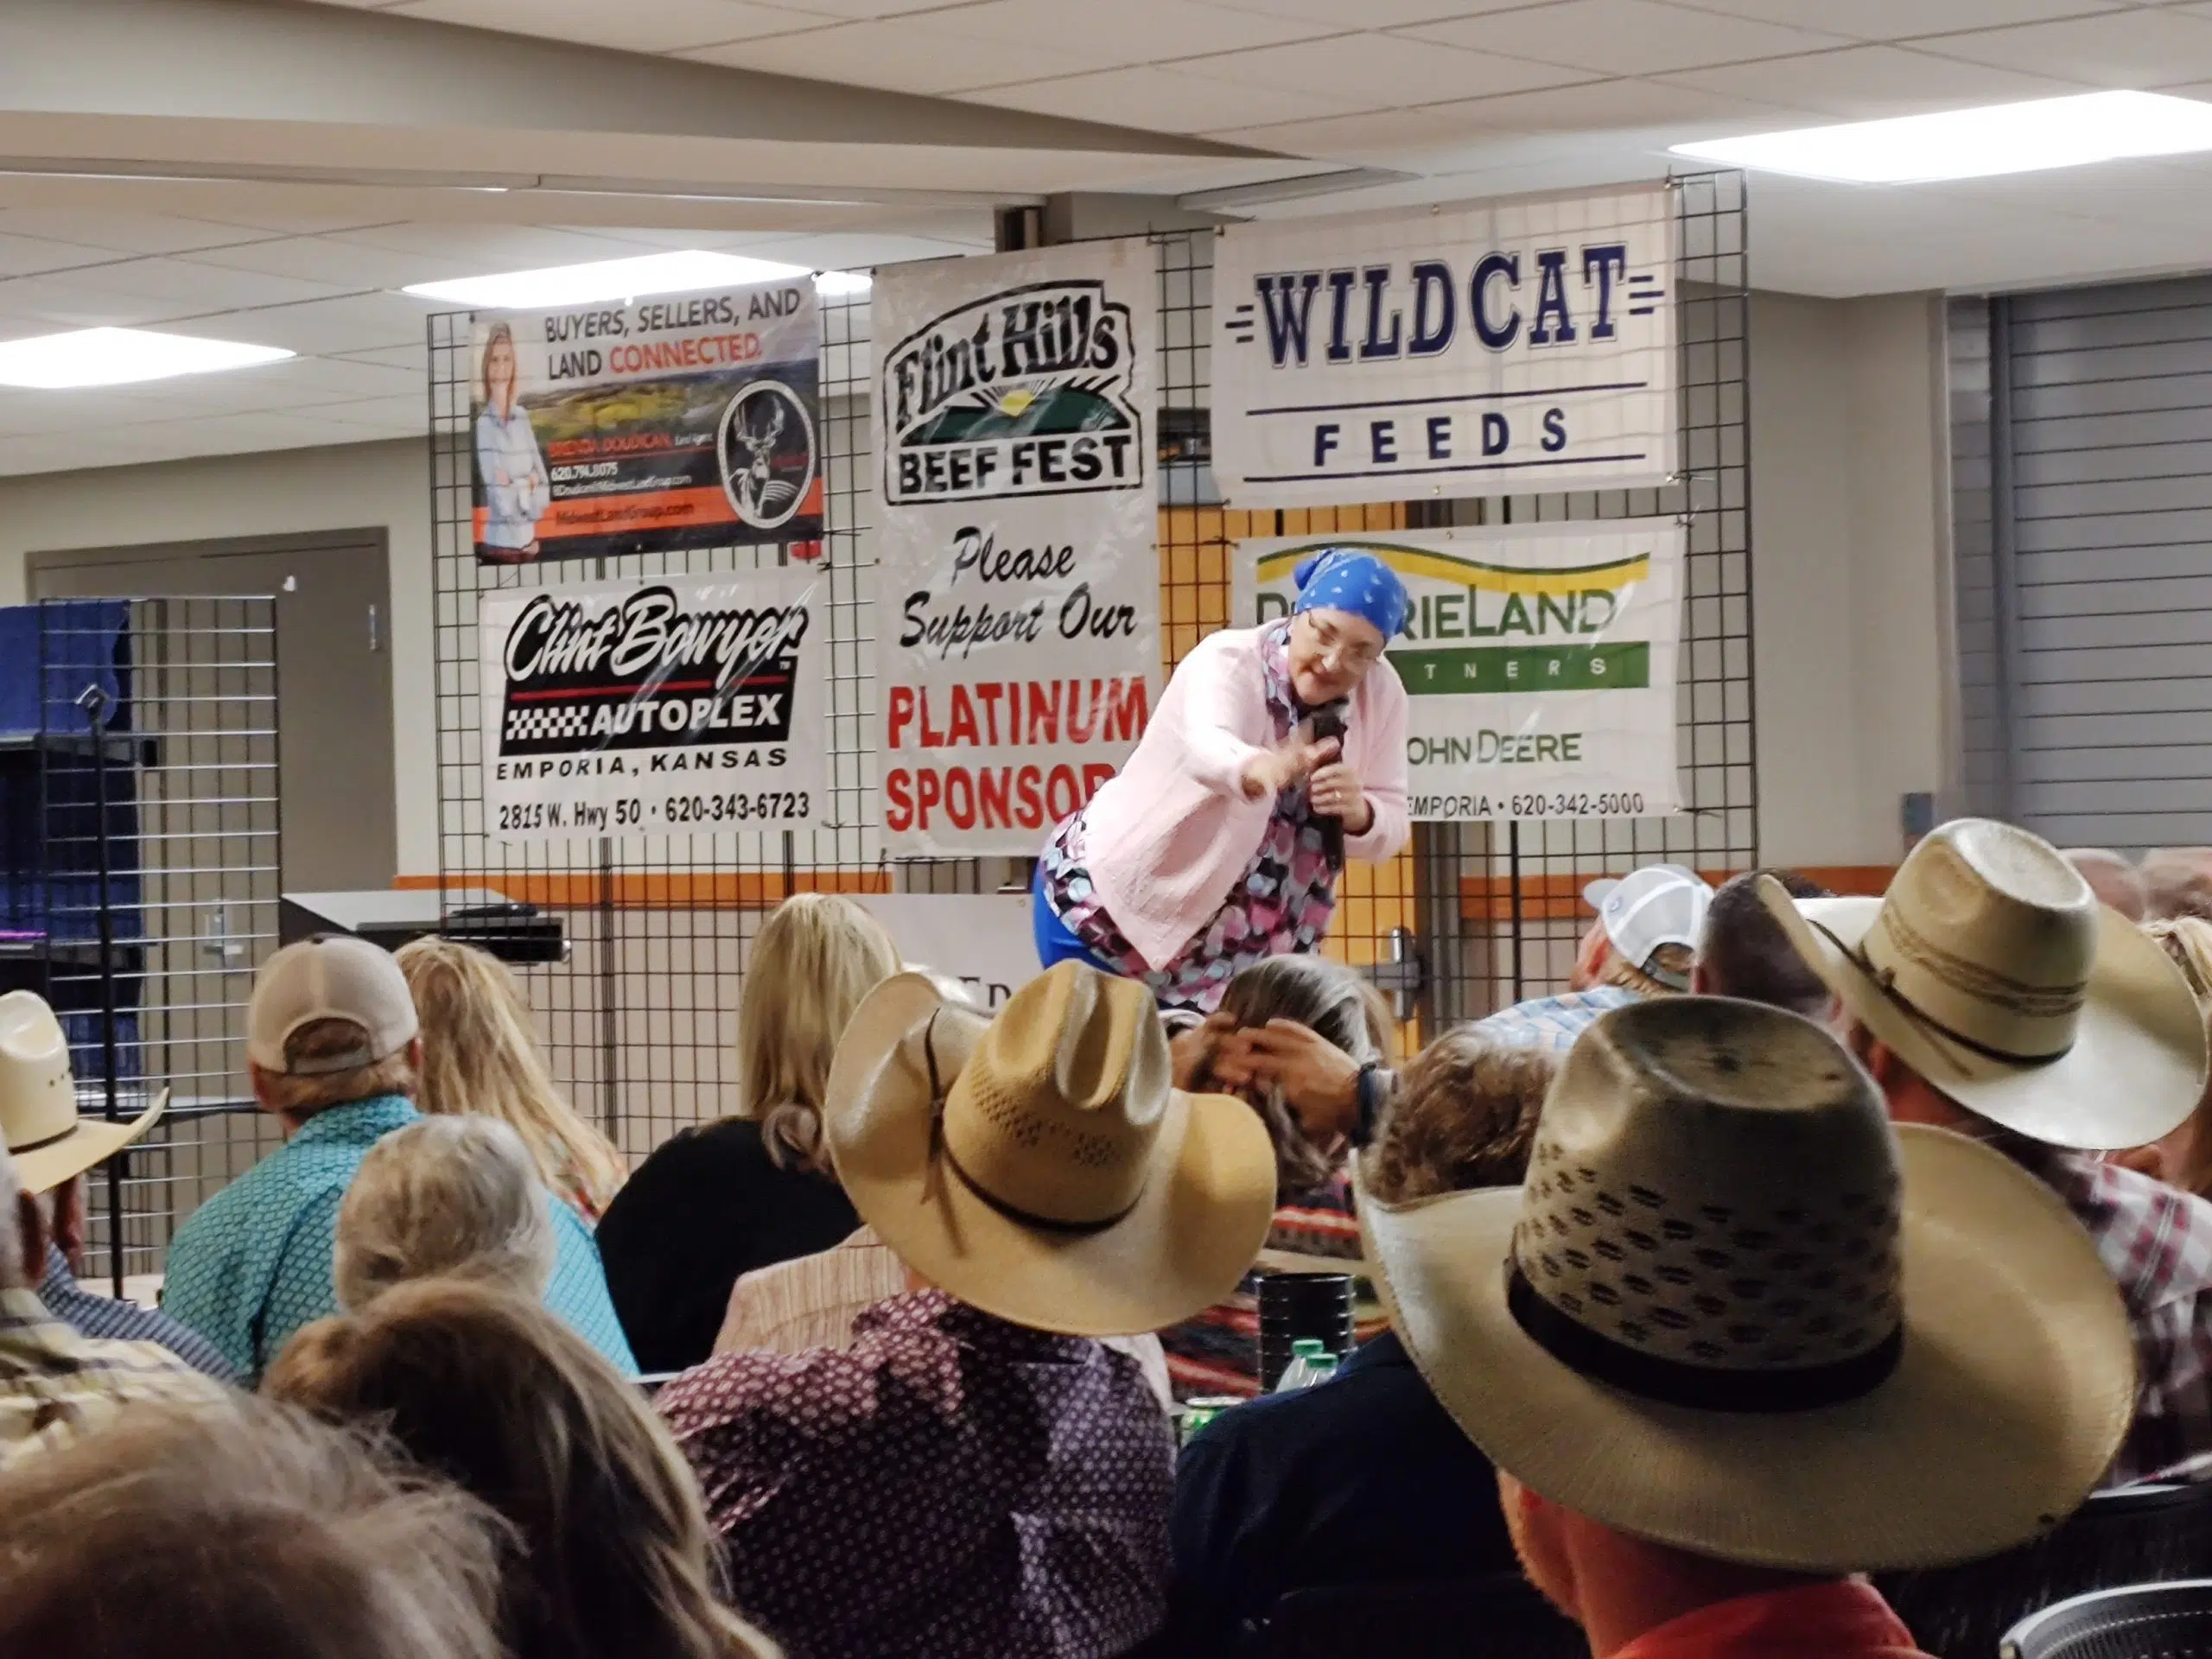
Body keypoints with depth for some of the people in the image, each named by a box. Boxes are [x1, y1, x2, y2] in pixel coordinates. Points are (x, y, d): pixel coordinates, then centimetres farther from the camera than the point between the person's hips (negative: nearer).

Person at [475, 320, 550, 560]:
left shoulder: (522, 417, 7)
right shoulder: (481, 423, -11)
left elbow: (544, 493, 7)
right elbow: (501, 501, -16)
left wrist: (513, 485, -10)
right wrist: (526, 483, -1)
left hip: (527, 539, 5)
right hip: (498, 541, -5)